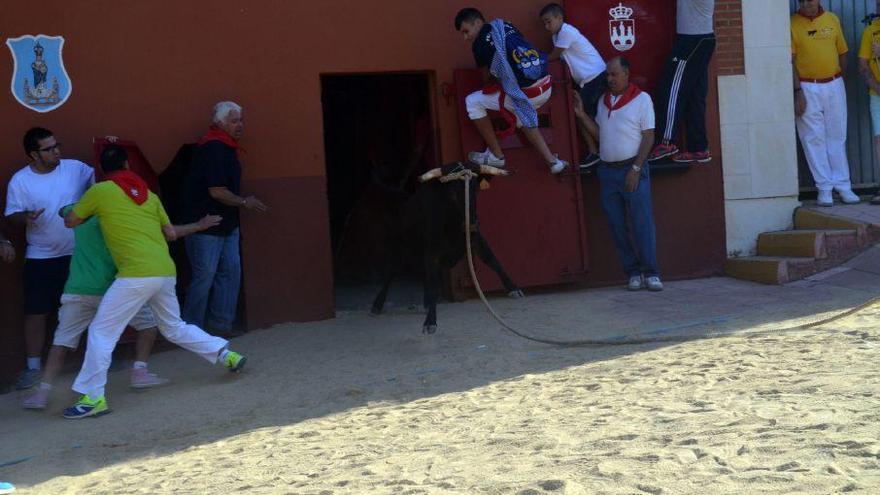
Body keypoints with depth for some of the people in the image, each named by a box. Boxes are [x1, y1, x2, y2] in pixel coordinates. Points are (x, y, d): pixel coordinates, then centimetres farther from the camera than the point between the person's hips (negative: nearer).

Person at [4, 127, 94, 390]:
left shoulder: (75, 168, -3)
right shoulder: (20, 180, -5)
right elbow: (11, 216, -3)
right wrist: (25, 216, -25)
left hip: (79, 254, 1)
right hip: (41, 258, -1)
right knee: (36, 313, 3)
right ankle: (33, 367, 14)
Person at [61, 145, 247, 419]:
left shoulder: (100, 192, 2)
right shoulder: (149, 195, 16)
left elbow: (70, 221, 14)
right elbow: (171, 234, 19)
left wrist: (93, 211, 32)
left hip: (137, 274, -6)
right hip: (166, 271, 6)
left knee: (101, 331, 2)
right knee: (175, 328, 25)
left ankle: (93, 398, -2)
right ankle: (225, 353, 25)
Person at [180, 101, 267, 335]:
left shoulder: (226, 147, 13)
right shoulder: (213, 148, -18)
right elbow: (217, 191, -21)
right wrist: (245, 202, -9)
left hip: (226, 224, 10)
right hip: (206, 226, -10)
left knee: (231, 272, 9)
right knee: (204, 277, -4)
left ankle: (221, 324, 18)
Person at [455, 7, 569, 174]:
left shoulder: (480, 43, -3)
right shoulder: (505, 26, 16)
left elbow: (487, 77, 13)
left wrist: (496, 76, 32)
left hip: (526, 93, -8)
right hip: (546, 87, 8)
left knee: (472, 102, 8)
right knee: (522, 117, 37)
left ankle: (496, 156, 16)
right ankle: (552, 161, 29)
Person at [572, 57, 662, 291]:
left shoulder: (641, 99, -2)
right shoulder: (603, 101, 14)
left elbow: (648, 137, -6)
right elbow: (599, 132, 13)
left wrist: (636, 169, -12)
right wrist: (581, 115, 2)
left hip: (632, 169, -5)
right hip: (607, 171, 5)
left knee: (642, 223, -7)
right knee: (617, 226, 5)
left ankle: (651, 273, -3)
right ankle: (633, 273, 12)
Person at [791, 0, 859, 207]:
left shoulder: (832, 20, 7)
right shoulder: (792, 24, -4)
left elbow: (842, 53, 12)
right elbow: (790, 61, -7)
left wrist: (839, 81, 6)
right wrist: (797, 92, -13)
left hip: (834, 85, 3)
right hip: (807, 88, -3)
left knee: (837, 136, 7)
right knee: (814, 139, 0)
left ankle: (843, 186, 12)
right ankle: (824, 188, 5)